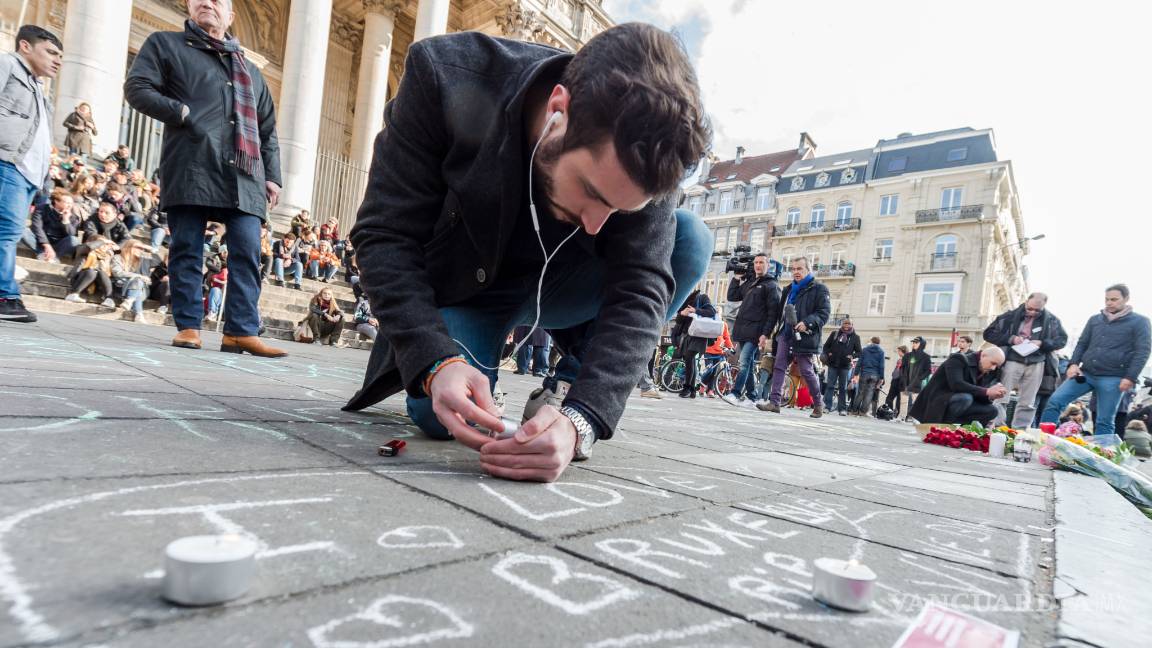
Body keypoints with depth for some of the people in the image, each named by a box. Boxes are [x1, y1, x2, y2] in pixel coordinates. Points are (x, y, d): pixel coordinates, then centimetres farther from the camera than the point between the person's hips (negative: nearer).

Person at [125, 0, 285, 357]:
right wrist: (182, 113, -9)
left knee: (247, 253, -7)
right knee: (187, 251, -2)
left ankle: (242, 331, -7)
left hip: (243, 176, 3)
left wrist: (272, 176, 11)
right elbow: (136, 88, 6)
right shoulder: (166, 44, 17)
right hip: (191, 169, -2)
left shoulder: (250, 70, 27)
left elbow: (268, 130, 22)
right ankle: (188, 326, 5)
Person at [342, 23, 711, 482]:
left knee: (691, 242, -21)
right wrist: (436, 362, -41)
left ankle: (565, 391, -8)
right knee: (440, 414, -27)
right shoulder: (447, 77, -29)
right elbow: (386, 235, -26)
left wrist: (580, 418, -45)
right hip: (463, 287, -1)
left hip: (554, 285, 2)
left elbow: (638, 289, -29)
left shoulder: (638, 157, -25)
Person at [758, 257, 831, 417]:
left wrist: (807, 323, -24)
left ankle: (818, 404, 16)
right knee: (779, 367, -3)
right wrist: (778, 331, 19)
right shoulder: (789, 289, 21)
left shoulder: (818, 288, -1)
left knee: (806, 371, -1)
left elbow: (824, 312, -9)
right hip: (785, 335, 6)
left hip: (803, 336, -6)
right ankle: (774, 402, -4)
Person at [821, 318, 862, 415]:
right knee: (830, 385, 0)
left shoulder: (855, 337, 5)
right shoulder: (834, 334, 7)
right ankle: (827, 406, 2)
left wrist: (852, 356, -11)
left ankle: (842, 409, 6)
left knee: (843, 388, 3)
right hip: (833, 364, 0)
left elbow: (859, 352, 6)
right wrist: (828, 353, -5)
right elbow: (826, 346, 12)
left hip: (845, 366, 0)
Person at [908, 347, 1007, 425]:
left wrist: (991, 396, -13)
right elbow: (956, 384, -29)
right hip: (936, 403, -8)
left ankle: (953, 424, -13)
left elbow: (977, 397, 8)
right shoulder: (958, 360, -12)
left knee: (991, 410, -4)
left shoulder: (986, 371, 11)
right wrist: (987, 391, -28)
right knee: (966, 397, -32)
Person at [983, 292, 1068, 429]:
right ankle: (995, 429, -2)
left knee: (1027, 403, 6)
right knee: (1000, 398, -6)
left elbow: (1062, 339, 8)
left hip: (1036, 364, 2)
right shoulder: (1011, 316, 0)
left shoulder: (1052, 320, 6)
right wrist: (1010, 338, -14)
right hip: (1012, 361, -2)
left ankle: (1019, 432, 12)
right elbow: (989, 333, 1)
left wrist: (1042, 343, -10)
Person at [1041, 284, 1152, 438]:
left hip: (1113, 378, -4)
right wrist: (1074, 363, 1)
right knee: (1055, 401, -8)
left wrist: (1130, 378, -12)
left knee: (1105, 422, 0)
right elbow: (1082, 343, 18)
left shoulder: (1139, 321, 2)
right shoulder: (1095, 319, 14)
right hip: (1085, 373, 4)